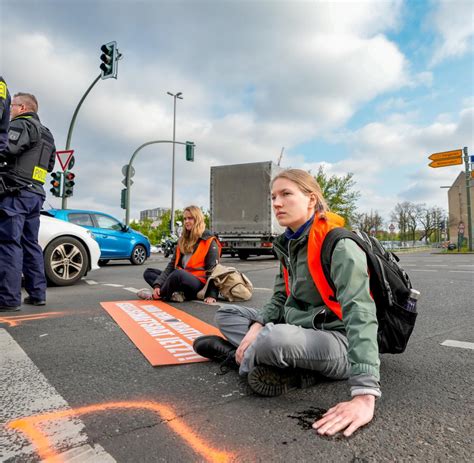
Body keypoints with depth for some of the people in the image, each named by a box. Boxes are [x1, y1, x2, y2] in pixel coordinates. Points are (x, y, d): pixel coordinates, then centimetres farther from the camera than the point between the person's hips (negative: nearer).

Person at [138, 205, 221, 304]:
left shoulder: (209, 242, -3)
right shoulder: (182, 240, 16)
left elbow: (212, 270, -8)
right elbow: (172, 265, 9)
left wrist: (212, 295, -19)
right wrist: (157, 284, -6)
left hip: (199, 285, -8)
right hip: (181, 279, 8)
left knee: (178, 274, -38)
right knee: (148, 272, 3)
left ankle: (157, 296, -12)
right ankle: (175, 294, -22)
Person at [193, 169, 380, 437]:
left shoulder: (339, 245, -21)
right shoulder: (288, 245, 5)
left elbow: (360, 313, -32)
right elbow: (280, 300, 9)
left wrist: (365, 395, -41)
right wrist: (258, 326, -11)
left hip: (338, 341, -8)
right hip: (297, 328, 9)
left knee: (276, 338, -39)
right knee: (226, 315, 9)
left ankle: (238, 356, -5)